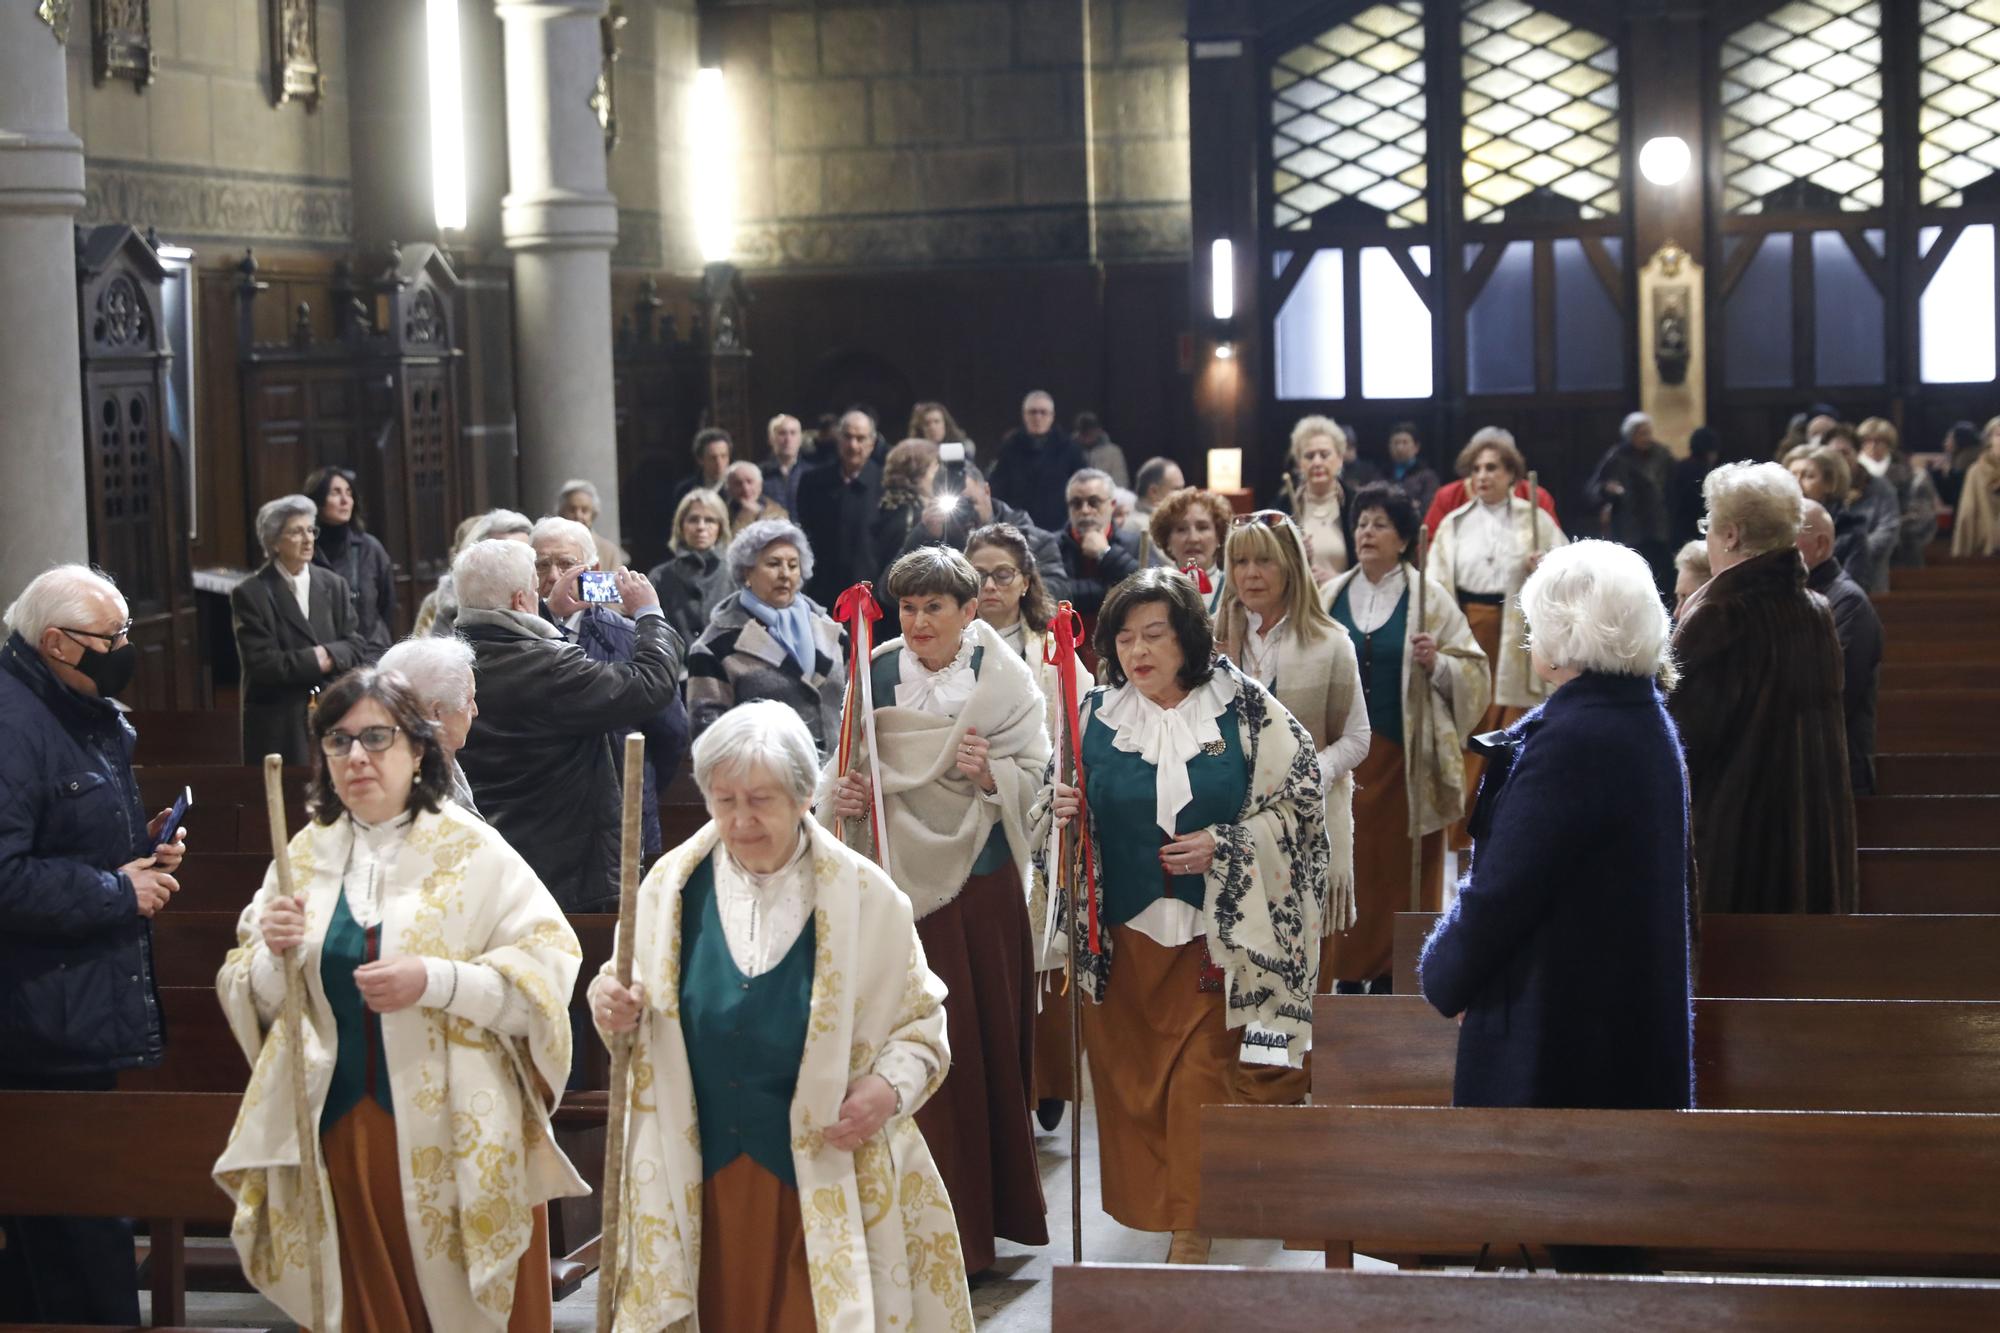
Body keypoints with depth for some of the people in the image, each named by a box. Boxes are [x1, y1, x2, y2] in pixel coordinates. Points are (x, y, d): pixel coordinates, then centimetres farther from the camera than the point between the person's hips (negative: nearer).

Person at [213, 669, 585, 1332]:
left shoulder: (471, 850, -5)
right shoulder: (305, 855, 7)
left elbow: (550, 964, -12)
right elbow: (255, 1000, 10)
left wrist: (435, 981, -22)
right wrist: (275, 956, -12)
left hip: (455, 1140, -3)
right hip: (340, 1130, 3)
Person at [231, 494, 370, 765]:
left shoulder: (334, 586, 10)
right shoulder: (250, 594, -3)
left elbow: (357, 649, 6)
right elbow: (261, 664, -11)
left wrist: (328, 655, -13)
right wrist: (314, 660, -12)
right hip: (278, 725, -4)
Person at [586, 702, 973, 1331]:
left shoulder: (862, 894, -6)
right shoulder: (674, 885, 0)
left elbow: (920, 1020, 3)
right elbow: (632, 993, 10)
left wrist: (891, 1088, -14)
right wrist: (613, 1005, -12)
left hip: (826, 1180, -2)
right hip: (699, 1176, 2)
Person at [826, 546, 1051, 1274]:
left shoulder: (1002, 678, -2)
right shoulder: (876, 675, 4)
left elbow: (1038, 776, -5)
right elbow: (850, 771, 9)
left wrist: (991, 776, -23)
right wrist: (842, 796, -12)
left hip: (980, 881, -1)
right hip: (899, 878, 1)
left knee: (987, 1043, 4)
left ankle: (992, 1207, 19)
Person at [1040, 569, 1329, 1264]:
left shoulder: (1244, 706, -5)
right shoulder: (1096, 713, 2)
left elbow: (1301, 792, -2)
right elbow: (1070, 814, 12)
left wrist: (1225, 844, -13)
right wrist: (1063, 811, -12)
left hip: (1214, 932, -2)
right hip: (1121, 930, 3)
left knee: (1200, 1078, -3)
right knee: (1125, 1075, 7)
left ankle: (1189, 1227, 8)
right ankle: (1141, 1203, 27)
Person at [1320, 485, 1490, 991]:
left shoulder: (1429, 597, 0)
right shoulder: (1332, 596, 9)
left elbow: (1473, 670, -3)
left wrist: (1435, 663, -20)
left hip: (1403, 757, -2)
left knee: (1399, 867, 1)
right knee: (1346, 863, 3)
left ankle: (1391, 971, 12)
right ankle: (1348, 971, 13)